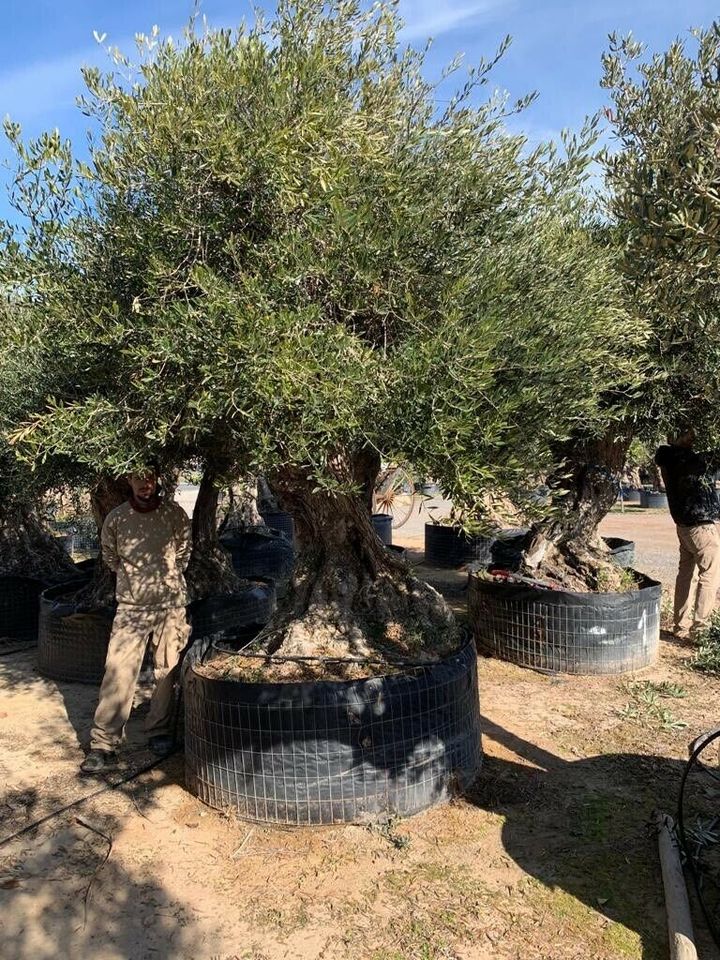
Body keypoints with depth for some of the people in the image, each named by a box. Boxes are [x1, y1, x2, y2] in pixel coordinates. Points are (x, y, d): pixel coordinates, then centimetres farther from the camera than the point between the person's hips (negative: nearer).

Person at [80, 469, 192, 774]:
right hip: (131, 606, 0)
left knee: (167, 672, 8)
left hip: (171, 604, 1)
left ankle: (160, 732, 25)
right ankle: (103, 745, 1)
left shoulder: (175, 514, -4)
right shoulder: (116, 518, -5)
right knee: (118, 673, -6)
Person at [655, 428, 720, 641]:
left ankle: (681, 626, 21)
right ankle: (699, 628, 3)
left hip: (684, 525, 8)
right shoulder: (691, 461, -22)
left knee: (686, 574, 14)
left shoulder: (670, 460, 3)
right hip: (702, 526, -8)